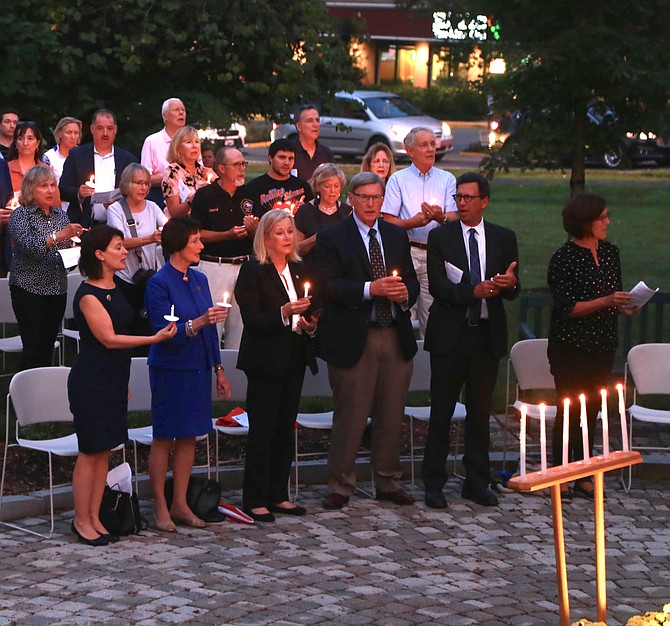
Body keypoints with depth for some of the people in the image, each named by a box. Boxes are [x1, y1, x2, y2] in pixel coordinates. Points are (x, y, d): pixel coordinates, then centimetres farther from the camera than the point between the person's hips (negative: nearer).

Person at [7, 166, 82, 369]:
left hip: (58, 289, 6)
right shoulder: (21, 215, -5)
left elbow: (68, 247, 21)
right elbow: (28, 245, -21)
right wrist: (58, 236, -31)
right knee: (34, 348, -9)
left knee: (48, 347, 6)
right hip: (29, 289, -5)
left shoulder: (60, 214, 13)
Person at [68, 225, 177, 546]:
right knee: (90, 451, -4)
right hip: (91, 381, -8)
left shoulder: (115, 289, 12)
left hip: (113, 379, 8)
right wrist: (154, 339, -20)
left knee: (104, 450, 9)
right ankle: (81, 520, 4)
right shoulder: (88, 294, -15)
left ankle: (94, 517, 14)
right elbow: (109, 339, -18)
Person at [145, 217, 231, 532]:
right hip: (171, 371, -7)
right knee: (164, 438, 1)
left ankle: (180, 504, 17)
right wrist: (197, 323, -32)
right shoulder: (159, 283, -12)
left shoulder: (199, 279, 9)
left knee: (188, 437, 9)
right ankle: (160, 507, 8)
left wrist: (218, 369, 14)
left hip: (198, 369, 7)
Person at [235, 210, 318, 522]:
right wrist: (284, 313, -27)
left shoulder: (299, 270, 13)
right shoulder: (253, 272, -8)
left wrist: (309, 323, 2)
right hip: (266, 361, -6)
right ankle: (255, 500, 1)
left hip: (294, 359, 7)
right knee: (262, 429, -4)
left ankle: (278, 495, 16)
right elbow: (252, 320, -14)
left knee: (286, 427, 8)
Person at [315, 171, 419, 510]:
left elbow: (412, 281, 16)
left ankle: (388, 482, 22)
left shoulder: (397, 235, 15)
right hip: (353, 339, -5)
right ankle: (340, 486, 9)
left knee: (391, 415, 10)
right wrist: (370, 289, -22)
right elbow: (328, 287, -12)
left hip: (396, 338, 5)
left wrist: (404, 293, -7)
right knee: (350, 416, -1)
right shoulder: (331, 237, -2)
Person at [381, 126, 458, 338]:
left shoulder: (447, 179, 13)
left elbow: (454, 219, 5)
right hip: (406, 251, -1)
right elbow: (388, 221, 1)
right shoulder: (398, 179, 7)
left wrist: (441, 217, -17)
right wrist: (413, 222, -15)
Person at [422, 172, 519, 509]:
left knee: (480, 411, 8)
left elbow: (512, 290, 5)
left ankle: (476, 482, 17)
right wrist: (474, 291, -23)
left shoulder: (504, 238, 8)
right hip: (450, 334, -2)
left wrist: (510, 283, -19)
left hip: (487, 334, 2)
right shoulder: (440, 236, 1)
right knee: (441, 411, 0)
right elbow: (437, 286, -9)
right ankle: (434, 483, 7)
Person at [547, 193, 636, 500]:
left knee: (591, 411, 10)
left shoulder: (610, 252, 8)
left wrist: (625, 306, -3)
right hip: (571, 347, -6)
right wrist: (606, 301, -23)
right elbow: (567, 308, -15)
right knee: (569, 411, -1)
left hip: (602, 346, 6)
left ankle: (584, 477, 16)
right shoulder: (564, 258, -12)